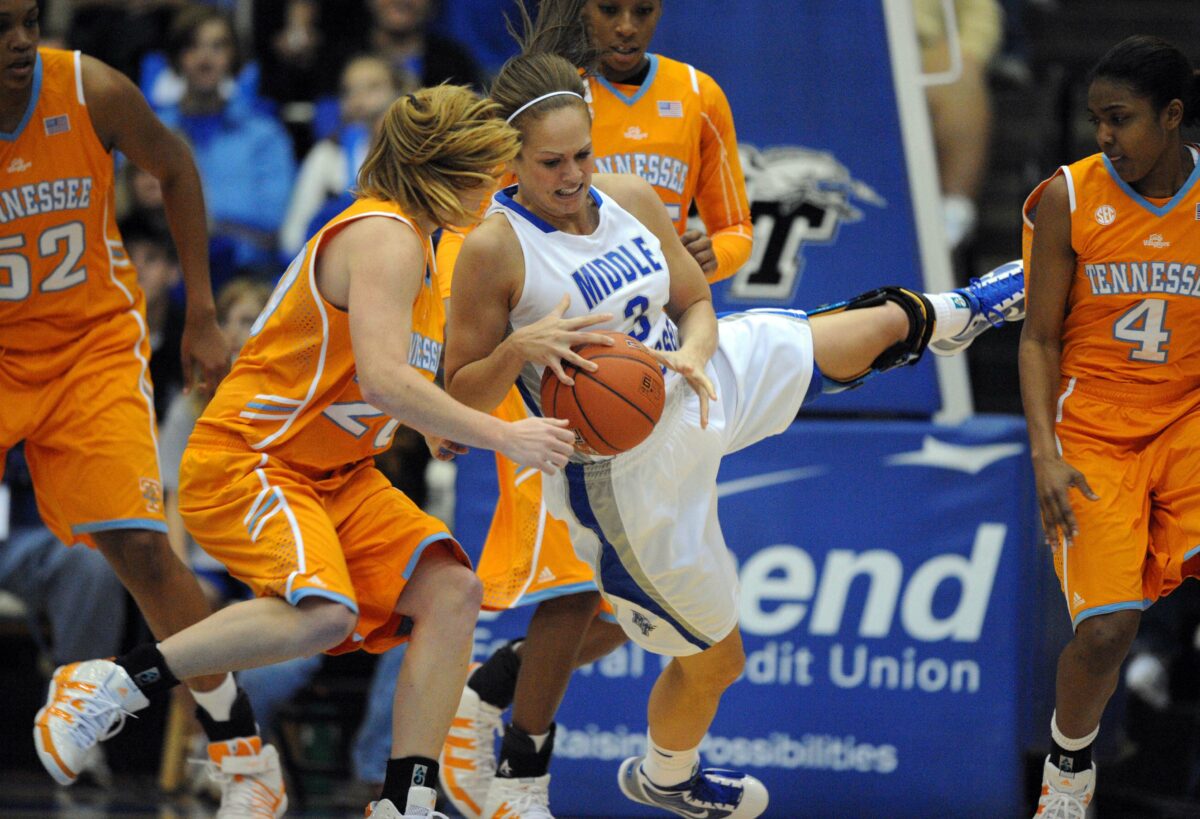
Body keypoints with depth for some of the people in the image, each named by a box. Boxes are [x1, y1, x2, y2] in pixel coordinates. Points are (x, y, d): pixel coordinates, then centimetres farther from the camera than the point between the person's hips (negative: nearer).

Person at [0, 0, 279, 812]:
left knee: (141, 547, -10)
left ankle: (241, 746, 3)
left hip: (92, 346, 0)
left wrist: (202, 316, 6)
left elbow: (174, 167, 5)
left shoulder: (92, 91, -15)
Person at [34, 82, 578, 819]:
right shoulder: (385, 239, -16)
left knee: (452, 591, -7)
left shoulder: (410, 244, 17)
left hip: (337, 476, 10)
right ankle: (119, 682, -16)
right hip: (245, 462, -10)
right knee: (321, 612, -33)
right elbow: (382, 379, -30)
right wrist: (504, 437, -24)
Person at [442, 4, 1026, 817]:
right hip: (627, 474, -6)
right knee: (714, 659, 9)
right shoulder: (494, 249, -25)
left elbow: (698, 306, 4)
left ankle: (959, 313, 53)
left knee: (885, 323, 17)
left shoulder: (632, 200, -9)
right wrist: (521, 347, -39)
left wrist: (691, 356, -19)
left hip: (706, 385, 6)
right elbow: (461, 400, -19)